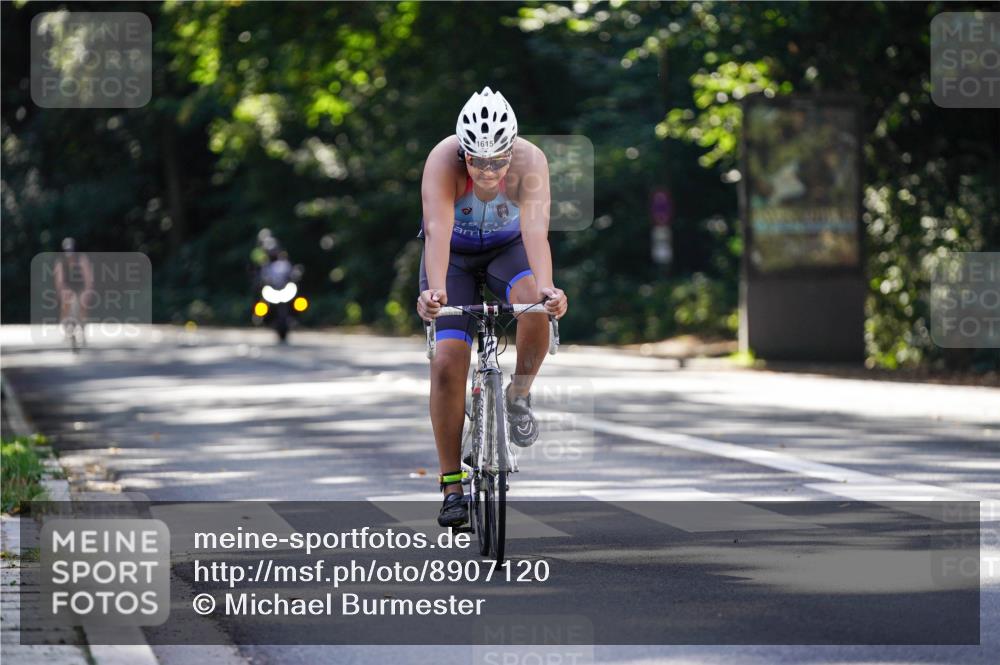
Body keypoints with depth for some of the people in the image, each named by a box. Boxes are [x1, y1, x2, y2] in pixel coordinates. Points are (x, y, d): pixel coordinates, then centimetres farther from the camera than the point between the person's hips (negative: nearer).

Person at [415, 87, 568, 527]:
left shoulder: (530, 161, -30)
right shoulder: (443, 161, -32)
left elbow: (535, 228, -43)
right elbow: (438, 229, -44)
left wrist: (546, 287, -60)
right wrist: (435, 290, -60)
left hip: (508, 248, 0)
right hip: (454, 254, 0)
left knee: (535, 305, -34)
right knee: (447, 364, -15)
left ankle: (519, 395, -7)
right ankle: (452, 486, -6)